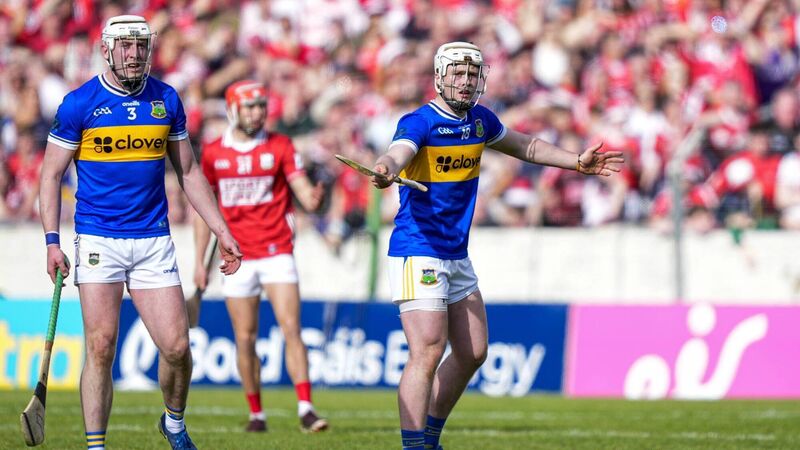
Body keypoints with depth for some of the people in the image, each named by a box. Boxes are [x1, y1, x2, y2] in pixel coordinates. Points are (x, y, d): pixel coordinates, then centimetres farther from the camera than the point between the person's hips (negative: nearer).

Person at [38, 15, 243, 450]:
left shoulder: (167, 100, 6)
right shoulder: (79, 103, -4)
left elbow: (188, 172, 15)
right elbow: (51, 174, 0)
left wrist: (222, 232, 10)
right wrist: (52, 241, -9)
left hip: (153, 240, 3)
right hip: (98, 241, -3)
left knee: (176, 346, -3)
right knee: (101, 347, -8)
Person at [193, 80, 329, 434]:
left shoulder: (280, 146, 1)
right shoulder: (213, 153, 5)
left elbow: (305, 194, -5)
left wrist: (313, 196, -30)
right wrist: (199, 262, 7)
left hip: (277, 253, -1)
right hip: (237, 257, 1)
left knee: (291, 329, -13)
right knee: (245, 339, 3)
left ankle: (305, 409, -16)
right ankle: (256, 413, 14)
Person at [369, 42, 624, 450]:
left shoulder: (479, 120, 9)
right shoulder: (419, 122, -15)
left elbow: (527, 147, 27)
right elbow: (398, 153, -37)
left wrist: (577, 162, 23)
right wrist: (387, 170, -59)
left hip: (457, 256, 9)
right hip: (418, 255, -8)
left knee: (472, 353, 14)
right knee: (427, 353, -19)